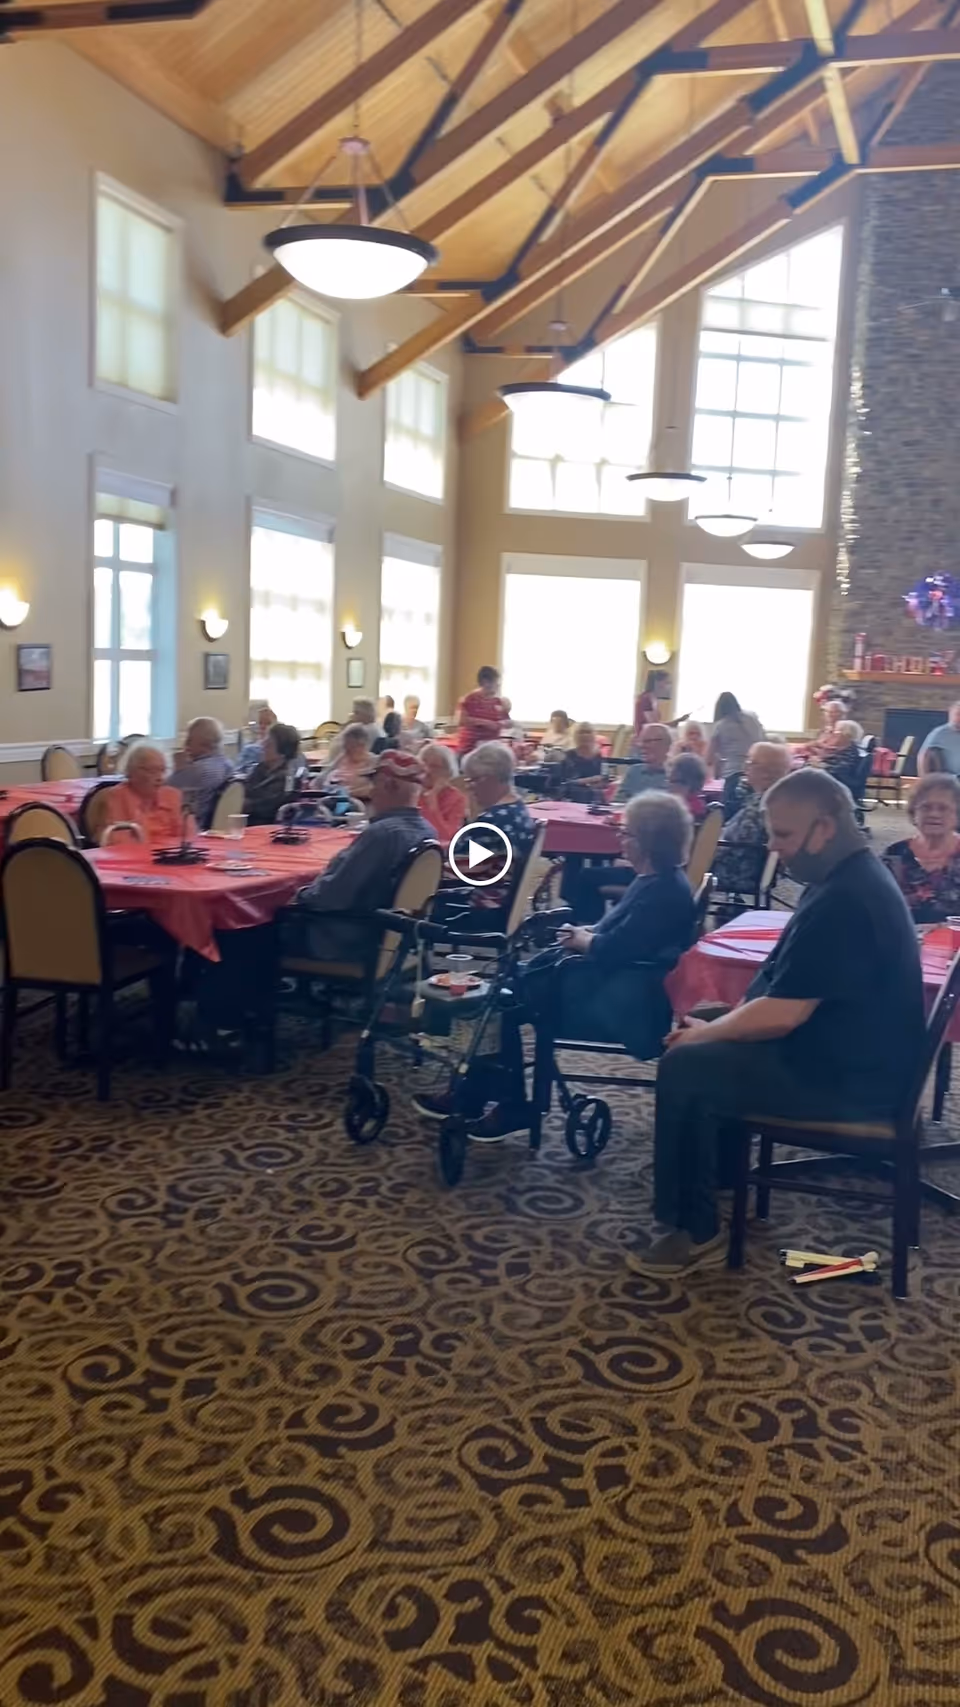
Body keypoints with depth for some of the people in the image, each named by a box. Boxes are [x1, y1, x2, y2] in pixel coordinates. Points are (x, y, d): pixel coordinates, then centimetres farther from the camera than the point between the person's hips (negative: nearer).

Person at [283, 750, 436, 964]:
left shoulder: (383, 832, -26)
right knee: (292, 916, 21)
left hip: (351, 940, -9)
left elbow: (335, 894, -23)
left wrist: (303, 896, -4)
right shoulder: (427, 831, 2)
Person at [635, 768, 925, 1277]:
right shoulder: (848, 877, 8)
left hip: (848, 1077, -11)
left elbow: (780, 1015, -27)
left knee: (685, 1068, -12)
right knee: (708, 1050, 17)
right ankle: (720, 1174, 24)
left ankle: (695, 1231, 0)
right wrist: (714, 1027, 5)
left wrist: (703, 1034, -11)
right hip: (845, 1052, 11)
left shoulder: (841, 902, -27)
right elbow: (782, 982, 15)